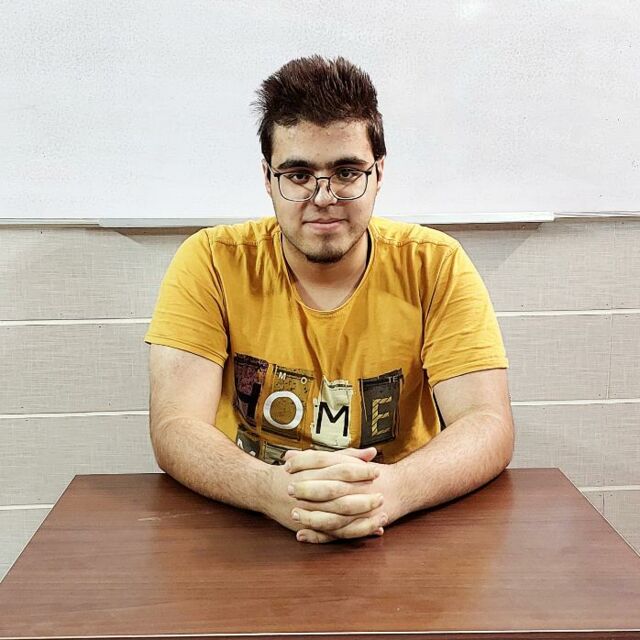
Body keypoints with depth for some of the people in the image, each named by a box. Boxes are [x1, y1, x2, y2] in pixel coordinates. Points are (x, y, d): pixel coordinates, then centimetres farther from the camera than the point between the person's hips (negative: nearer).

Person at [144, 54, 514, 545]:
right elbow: (174, 428, -13)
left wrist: (392, 488, -33)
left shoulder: (435, 266, -6)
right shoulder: (212, 263, -6)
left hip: (402, 533, 0)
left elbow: (490, 426, -13)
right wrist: (274, 490, -33)